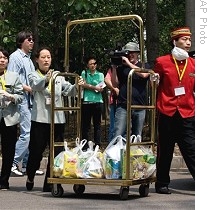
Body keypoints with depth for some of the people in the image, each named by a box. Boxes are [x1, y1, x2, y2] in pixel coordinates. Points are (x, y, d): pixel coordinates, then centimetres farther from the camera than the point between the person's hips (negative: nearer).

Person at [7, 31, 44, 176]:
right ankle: (13, 163, -6)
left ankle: (27, 165, 12)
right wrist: (28, 88, -15)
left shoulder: (28, 59, 21)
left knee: (31, 134, 7)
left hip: (31, 100, 9)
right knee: (27, 133, -14)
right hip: (22, 100, -9)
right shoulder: (16, 57, -5)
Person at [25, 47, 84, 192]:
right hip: (40, 119, -3)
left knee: (57, 152, 1)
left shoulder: (58, 76, 15)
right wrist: (46, 79, -42)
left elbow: (68, 90, 1)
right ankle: (30, 177, 25)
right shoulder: (33, 76, 4)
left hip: (58, 119, 3)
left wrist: (77, 87, -22)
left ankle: (50, 182, 9)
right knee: (36, 151, 1)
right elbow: (36, 85, -20)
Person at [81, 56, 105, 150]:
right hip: (86, 102, -1)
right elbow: (84, 85, -4)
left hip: (98, 101, 1)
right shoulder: (84, 73, 9)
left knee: (97, 124, 4)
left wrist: (89, 86, -15)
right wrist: (95, 87, -11)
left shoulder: (100, 74, 11)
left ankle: (97, 145, 8)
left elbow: (101, 88, 1)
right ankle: (85, 146, 4)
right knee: (85, 125, 0)